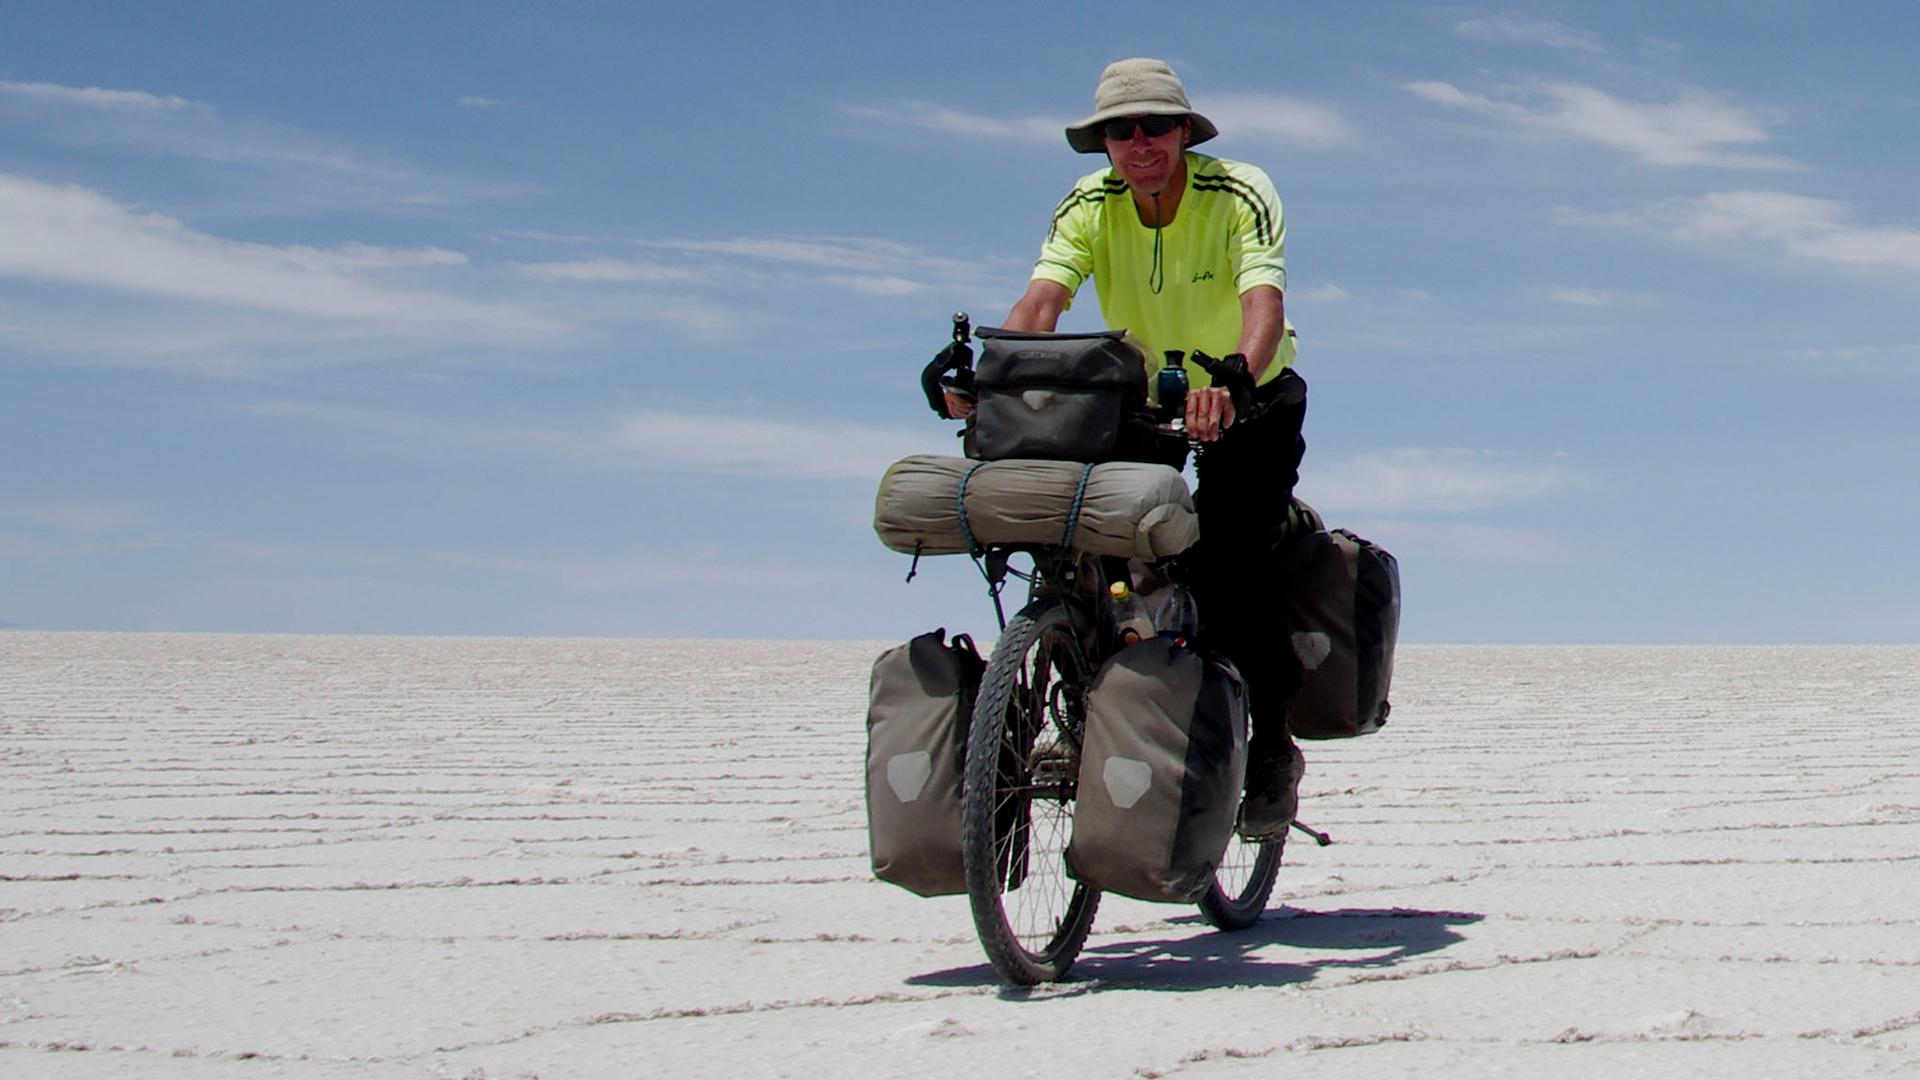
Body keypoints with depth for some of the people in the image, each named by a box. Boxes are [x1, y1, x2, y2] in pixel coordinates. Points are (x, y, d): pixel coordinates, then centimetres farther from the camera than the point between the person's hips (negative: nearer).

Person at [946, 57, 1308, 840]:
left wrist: (1233, 381, -60)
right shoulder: (1088, 207, -13)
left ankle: (1273, 751, -4)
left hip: (1251, 402, -4)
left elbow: (1263, 299, -39)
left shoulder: (1240, 195, -23)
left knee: (1226, 569, -21)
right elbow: (1042, 300, -28)